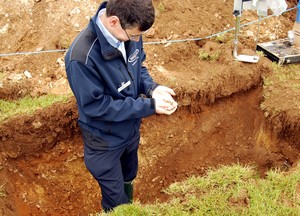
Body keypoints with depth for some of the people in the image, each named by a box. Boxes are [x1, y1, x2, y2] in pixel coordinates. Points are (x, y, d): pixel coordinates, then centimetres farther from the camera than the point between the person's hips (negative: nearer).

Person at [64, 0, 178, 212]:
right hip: (105, 140, -6)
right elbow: (97, 106, -28)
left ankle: (128, 204, 62)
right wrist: (150, 106, -29)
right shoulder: (82, 57, -36)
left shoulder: (127, 30, -16)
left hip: (131, 128, 6)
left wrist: (152, 88, -19)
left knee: (128, 178, 33)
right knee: (116, 200, 17)